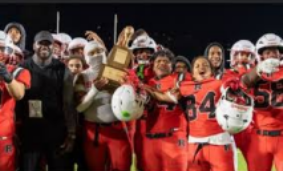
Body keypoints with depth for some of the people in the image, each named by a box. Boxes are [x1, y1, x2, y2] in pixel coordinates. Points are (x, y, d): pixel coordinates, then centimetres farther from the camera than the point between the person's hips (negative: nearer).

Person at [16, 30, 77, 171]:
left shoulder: (62, 70, 2)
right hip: (30, 130, 0)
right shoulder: (23, 68, 1)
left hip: (57, 130, 0)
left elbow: (68, 103, 1)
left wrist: (71, 133, -2)